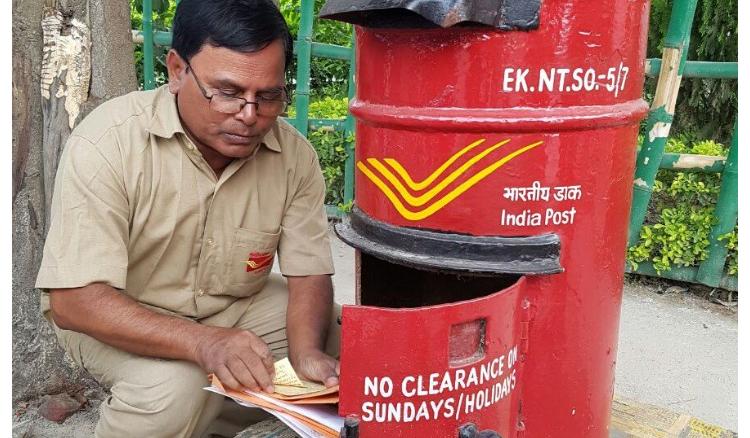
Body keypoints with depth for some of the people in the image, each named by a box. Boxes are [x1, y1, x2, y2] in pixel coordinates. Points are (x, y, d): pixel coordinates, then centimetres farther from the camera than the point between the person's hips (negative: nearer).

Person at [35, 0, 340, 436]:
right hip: (117, 318, -4)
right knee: (172, 386, -34)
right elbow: (73, 300, -28)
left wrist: (307, 353, -31)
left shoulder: (294, 154, -14)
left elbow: (309, 273, -9)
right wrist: (204, 342, -43)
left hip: (239, 306, 5)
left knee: (340, 344, -10)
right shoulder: (105, 142, -25)